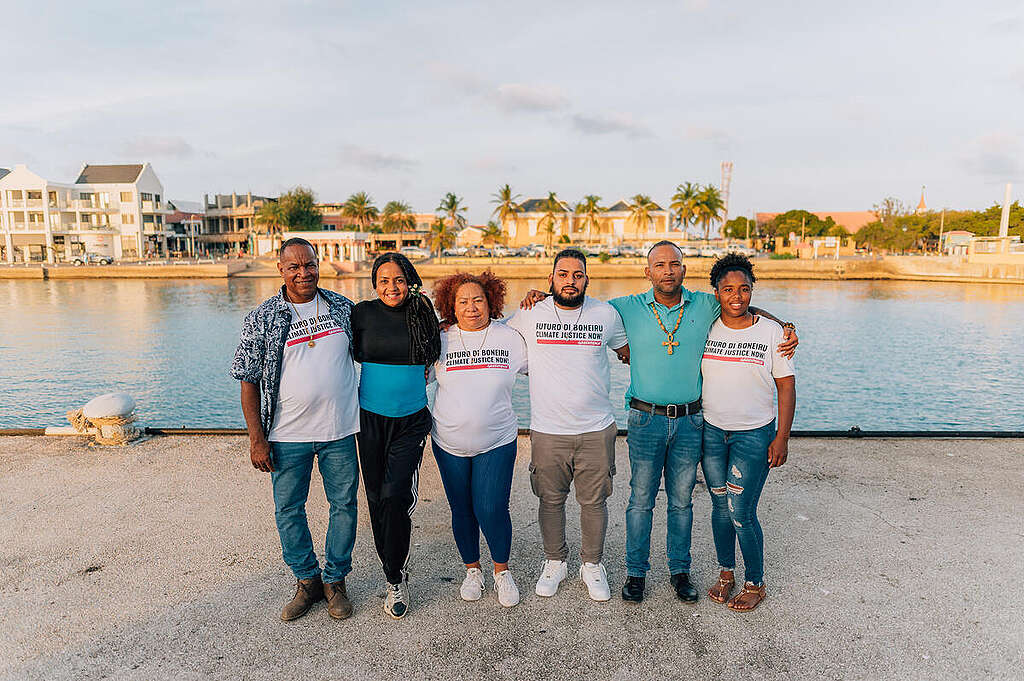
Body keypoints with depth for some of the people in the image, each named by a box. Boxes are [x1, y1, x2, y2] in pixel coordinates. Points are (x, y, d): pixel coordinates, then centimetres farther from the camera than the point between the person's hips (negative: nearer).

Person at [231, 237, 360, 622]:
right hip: (287, 434, -1)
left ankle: (335, 579, 29)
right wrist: (257, 439, -6)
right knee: (288, 510, 10)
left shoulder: (343, 307, 2)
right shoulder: (262, 318, -4)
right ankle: (307, 581, 30)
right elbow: (248, 381, -3)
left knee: (344, 505, 9)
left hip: (339, 430, 1)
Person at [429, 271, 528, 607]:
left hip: (497, 442, -1)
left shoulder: (510, 338, 0)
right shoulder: (440, 342, 0)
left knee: (492, 510, -7)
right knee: (462, 510, 11)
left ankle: (502, 571, 20)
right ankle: (472, 570, 34)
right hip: (449, 443, 2)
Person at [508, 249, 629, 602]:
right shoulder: (529, 314, -2)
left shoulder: (606, 314, 1)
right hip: (547, 430, 0)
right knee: (551, 500, 13)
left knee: (594, 501, 11)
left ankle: (592, 565, 33)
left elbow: (628, 351, 17)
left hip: (596, 430, 1)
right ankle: (555, 562, 35)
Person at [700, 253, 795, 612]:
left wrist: (782, 437, -7)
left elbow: (786, 385, -3)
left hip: (754, 434, -3)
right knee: (720, 507, 12)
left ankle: (755, 583, 20)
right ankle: (726, 572, 33)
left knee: (741, 513, -3)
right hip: (712, 432, 3)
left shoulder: (772, 331, -6)